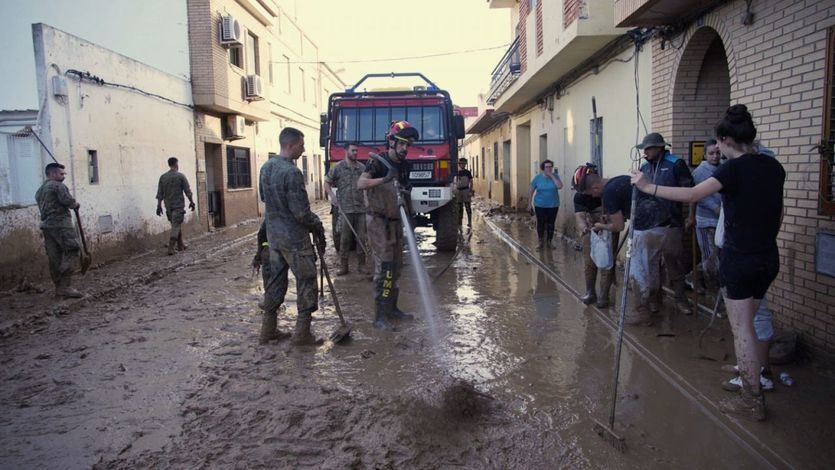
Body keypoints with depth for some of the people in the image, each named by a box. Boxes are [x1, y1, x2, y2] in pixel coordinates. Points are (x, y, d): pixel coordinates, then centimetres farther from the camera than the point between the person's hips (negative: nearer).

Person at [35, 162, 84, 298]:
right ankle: (66, 287, -16)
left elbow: (42, 207, 20)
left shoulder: (39, 191, 22)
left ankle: (59, 289, 12)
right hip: (60, 224, -9)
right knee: (71, 252, -8)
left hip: (46, 226, 9)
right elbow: (67, 201, -18)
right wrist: (76, 204, 3)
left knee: (54, 258, 9)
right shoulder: (58, 186, -5)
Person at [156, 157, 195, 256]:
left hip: (168, 206, 5)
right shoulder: (180, 176, -7)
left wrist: (159, 206, 9)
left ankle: (180, 245, 25)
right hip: (178, 206, -5)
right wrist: (191, 202, 5)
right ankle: (170, 247, -15)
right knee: (176, 226, -5)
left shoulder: (163, 177, 5)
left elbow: (159, 193, 4)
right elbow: (187, 191, -6)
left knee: (177, 225, 17)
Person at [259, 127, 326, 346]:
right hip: (295, 237, -8)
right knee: (306, 282, 2)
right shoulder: (291, 172, -21)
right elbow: (302, 212, -20)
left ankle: (268, 326, 26)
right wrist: (318, 227, -6)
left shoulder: (265, 168, 6)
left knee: (277, 279, 18)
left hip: (273, 234, 8)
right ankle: (302, 332, 5)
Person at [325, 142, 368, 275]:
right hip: (345, 209, -2)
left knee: (361, 238, 5)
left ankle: (361, 265, 14)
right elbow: (327, 183, 8)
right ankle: (343, 266, 8)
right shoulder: (337, 168, 1)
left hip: (361, 209, 3)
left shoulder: (362, 167, 8)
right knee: (345, 238, 1)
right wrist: (332, 195, -9)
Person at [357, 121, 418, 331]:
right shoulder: (378, 161, -13)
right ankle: (380, 317, -5)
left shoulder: (404, 165, 10)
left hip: (395, 221, 8)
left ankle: (392, 308, 25)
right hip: (378, 221, -8)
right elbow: (361, 183, -30)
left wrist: (404, 195, -1)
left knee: (396, 267, 12)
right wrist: (384, 179, -43)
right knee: (384, 267, -10)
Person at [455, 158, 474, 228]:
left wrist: (470, 191, -11)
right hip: (458, 191, 5)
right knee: (460, 207, 10)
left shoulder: (468, 172, 0)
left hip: (466, 190, -5)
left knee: (468, 206, -5)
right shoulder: (457, 173, 11)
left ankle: (469, 222, -5)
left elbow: (471, 182, -1)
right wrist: (455, 192, 9)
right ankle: (460, 222, 17)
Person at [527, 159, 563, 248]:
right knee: (540, 223, 1)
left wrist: (552, 176, -19)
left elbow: (560, 186, -20)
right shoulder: (538, 178, -3)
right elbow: (531, 191, 4)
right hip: (540, 205, 0)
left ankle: (550, 241, 20)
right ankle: (541, 242, 16)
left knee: (551, 224, 5)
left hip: (553, 205, 0)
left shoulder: (555, 176, -3)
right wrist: (529, 203, 3)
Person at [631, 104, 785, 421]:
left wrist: (648, 187, -25)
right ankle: (751, 376, 35)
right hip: (768, 259, 8)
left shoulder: (735, 168, -16)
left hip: (739, 259, -7)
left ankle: (752, 401, 8)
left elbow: (691, 195, -30)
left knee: (742, 329, 1)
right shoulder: (774, 167, 7)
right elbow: (778, 215, 16)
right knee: (747, 323, 22)